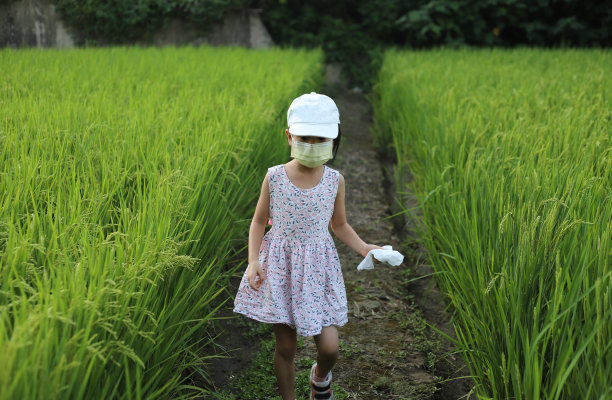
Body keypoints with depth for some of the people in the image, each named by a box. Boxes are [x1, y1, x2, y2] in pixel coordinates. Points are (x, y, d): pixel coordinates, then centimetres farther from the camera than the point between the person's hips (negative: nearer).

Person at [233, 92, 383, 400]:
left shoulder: (335, 180, -5)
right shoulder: (274, 177, -8)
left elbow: (339, 225, 9)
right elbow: (259, 222, 2)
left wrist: (364, 248, -7)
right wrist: (253, 260, -10)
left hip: (318, 269, 1)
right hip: (279, 267, 0)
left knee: (329, 347, -4)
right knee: (286, 347, 7)